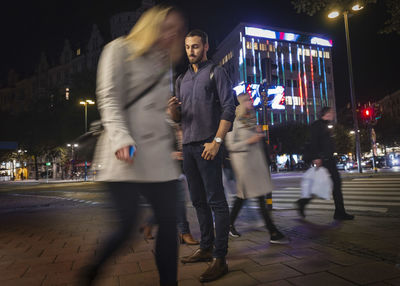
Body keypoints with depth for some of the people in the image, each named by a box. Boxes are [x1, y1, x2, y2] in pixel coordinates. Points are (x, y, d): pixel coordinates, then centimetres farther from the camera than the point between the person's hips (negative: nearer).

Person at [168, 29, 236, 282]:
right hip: (188, 145, 7)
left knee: (216, 201, -6)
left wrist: (217, 141, -17)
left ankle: (220, 259, 0)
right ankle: (206, 248, 25)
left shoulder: (216, 72, 2)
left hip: (207, 145, -7)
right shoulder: (182, 79, 20)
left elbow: (229, 108, -8)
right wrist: (173, 108, -5)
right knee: (199, 201, 12)